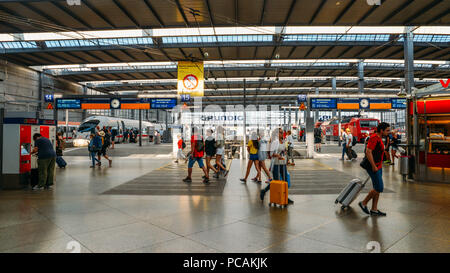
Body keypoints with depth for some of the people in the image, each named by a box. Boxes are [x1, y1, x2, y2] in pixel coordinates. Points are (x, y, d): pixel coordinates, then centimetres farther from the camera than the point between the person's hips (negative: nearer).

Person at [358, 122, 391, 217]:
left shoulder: (379, 138, 16)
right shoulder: (374, 137, -16)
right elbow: (368, 152, -24)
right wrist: (373, 166, -24)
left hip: (378, 167, 10)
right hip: (374, 167, -10)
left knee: (377, 188, 10)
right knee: (379, 188, -9)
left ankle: (374, 210, 15)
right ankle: (363, 203, 5)